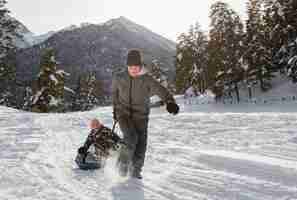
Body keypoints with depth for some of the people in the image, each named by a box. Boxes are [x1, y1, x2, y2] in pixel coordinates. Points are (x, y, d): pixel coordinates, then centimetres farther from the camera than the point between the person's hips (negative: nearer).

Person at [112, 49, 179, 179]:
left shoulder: (147, 80, -9)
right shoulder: (119, 78, -2)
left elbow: (161, 90, -24)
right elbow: (114, 92, 18)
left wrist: (170, 102, -43)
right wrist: (115, 108, 23)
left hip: (140, 116, 1)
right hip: (124, 114, 0)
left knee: (141, 144, -4)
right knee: (131, 138, -22)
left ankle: (135, 171, 19)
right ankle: (123, 163, 4)